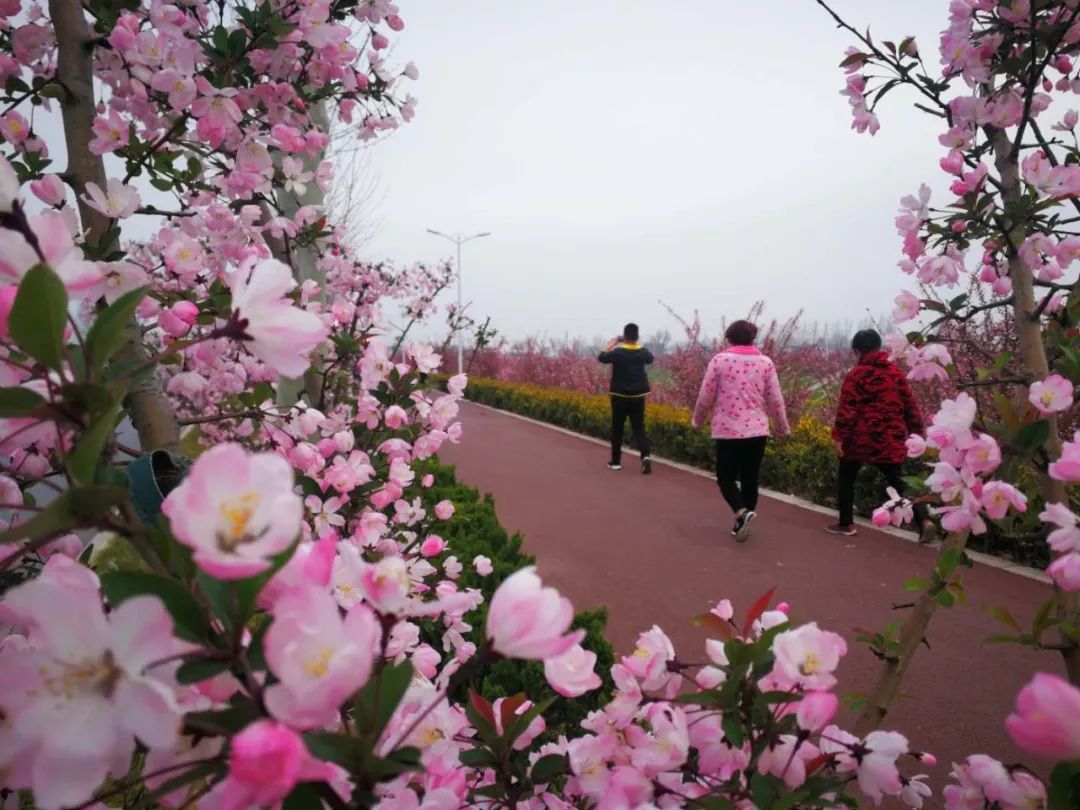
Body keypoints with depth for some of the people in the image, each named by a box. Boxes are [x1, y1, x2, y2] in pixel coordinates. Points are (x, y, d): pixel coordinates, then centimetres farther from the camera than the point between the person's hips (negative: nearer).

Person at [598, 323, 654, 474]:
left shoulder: (618, 352, -15)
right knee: (639, 428, 6)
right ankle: (645, 456, -16)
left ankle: (615, 461, 17)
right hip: (638, 396, 3)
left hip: (620, 396, -3)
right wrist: (638, 345, 24)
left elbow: (602, 357, 1)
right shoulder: (643, 352, -2)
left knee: (617, 429, 11)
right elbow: (650, 358, 22)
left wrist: (611, 343, 12)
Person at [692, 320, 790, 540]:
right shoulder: (765, 362, 2)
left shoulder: (720, 360, -4)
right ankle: (742, 522, 18)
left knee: (726, 477, 9)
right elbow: (775, 400, 5)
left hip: (727, 430, -2)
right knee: (750, 479, 13)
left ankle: (741, 513, -14)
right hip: (757, 430, 3)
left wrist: (698, 420, 16)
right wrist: (783, 428, 20)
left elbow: (705, 396, -2)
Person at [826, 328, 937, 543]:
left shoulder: (856, 374, -8)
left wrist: (839, 437, -13)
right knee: (897, 481, 8)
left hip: (859, 439, -4)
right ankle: (924, 520, -10)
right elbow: (910, 406, 11)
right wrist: (916, 432, 19)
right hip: (890, 441, 4)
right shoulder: (896, 372, 8)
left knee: (846, 479, 14)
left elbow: (846, 409, -14)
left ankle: (846, 524, 18)